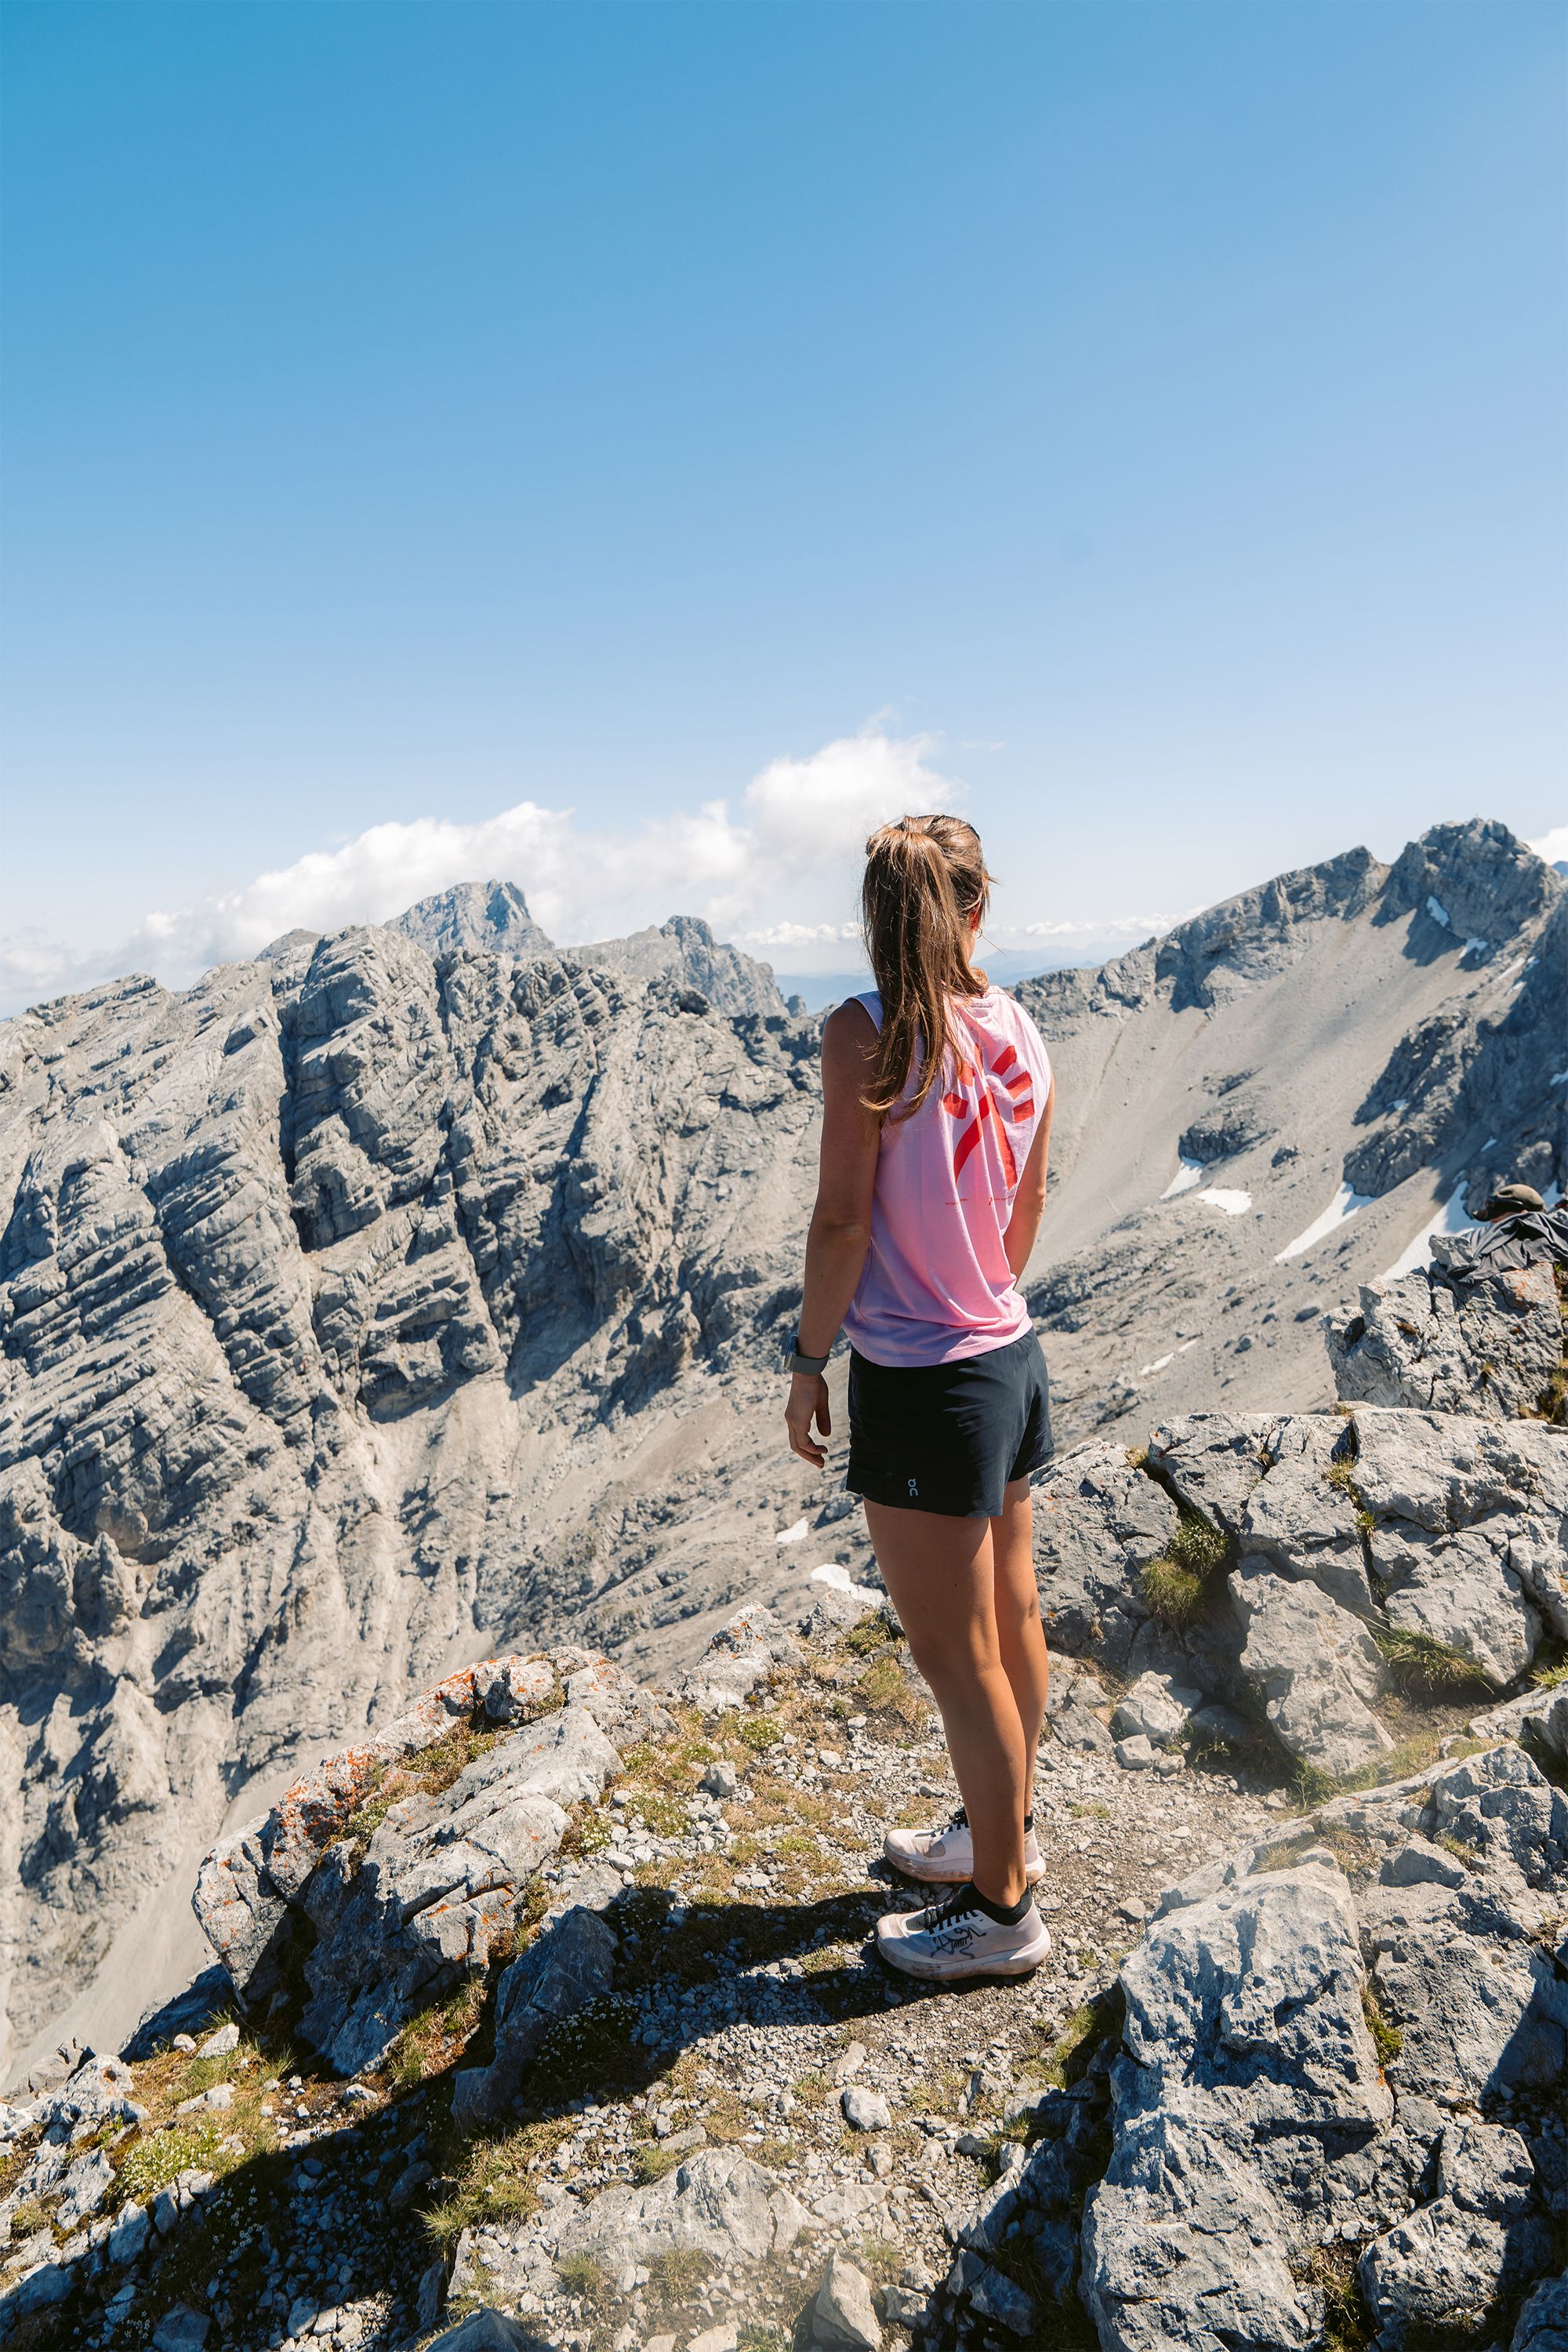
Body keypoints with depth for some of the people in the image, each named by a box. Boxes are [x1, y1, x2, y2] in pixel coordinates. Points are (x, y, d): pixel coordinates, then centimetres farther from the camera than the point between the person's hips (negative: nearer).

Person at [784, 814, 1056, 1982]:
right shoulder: (1022, 1032, 2)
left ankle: (1001, 1910, 26)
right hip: (1013, 1357, 8)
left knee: (956, 1655, 8)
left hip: (922, 1382, -7)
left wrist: (808, 1359, -5)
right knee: (1010, 1621, 22)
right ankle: (1006, 1832, 43)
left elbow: (844, 1218, -17)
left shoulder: (867, 1032, -18)